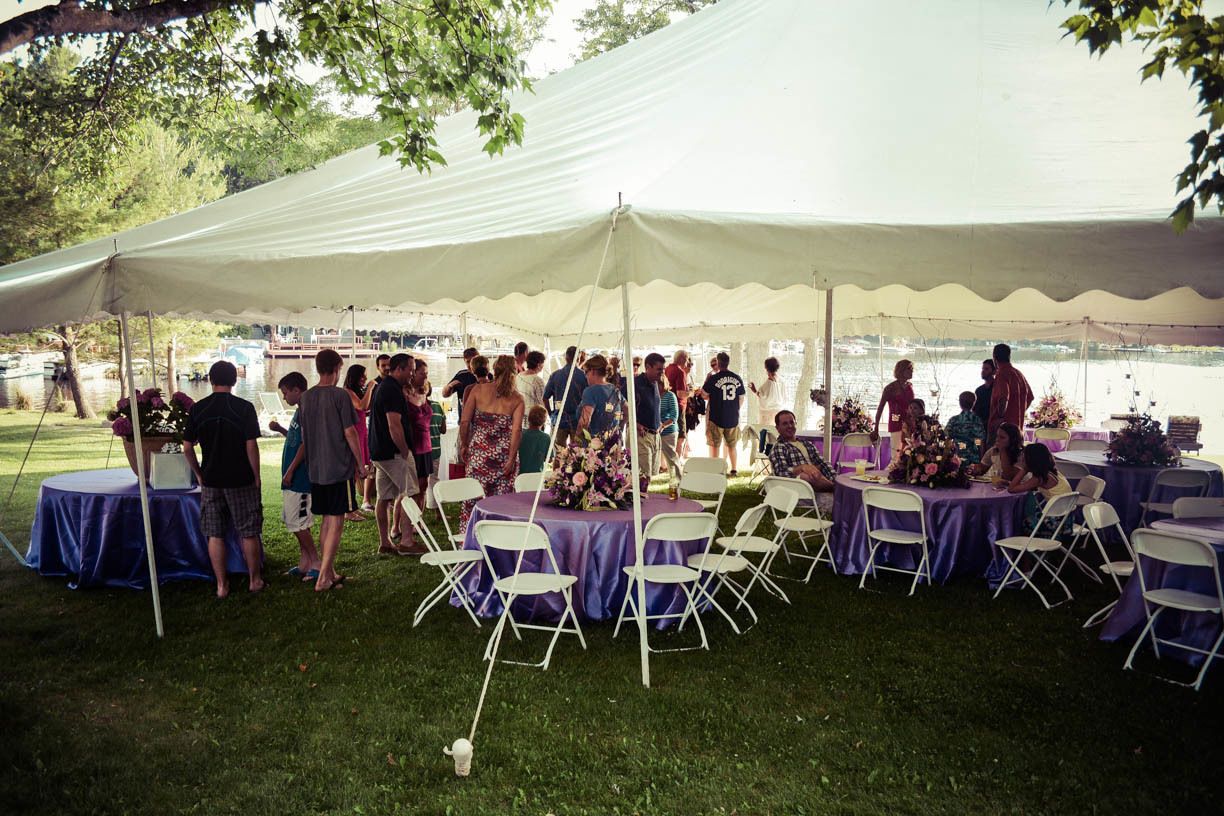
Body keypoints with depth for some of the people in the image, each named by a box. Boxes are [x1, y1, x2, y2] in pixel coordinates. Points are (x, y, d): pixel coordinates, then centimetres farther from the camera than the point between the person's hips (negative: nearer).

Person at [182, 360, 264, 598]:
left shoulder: (198, 409, 0)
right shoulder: (244, 407, -10)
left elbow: (187, 447, 1)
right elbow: (251, 446, -12)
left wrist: (199, 474, 13)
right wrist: (256, 476, -1)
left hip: (211, 480, 3)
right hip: (241, 480, -2)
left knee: (215, 535, 9)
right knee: (249, 532, 9)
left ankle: (221, 585, 13)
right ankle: (254, 580, 18)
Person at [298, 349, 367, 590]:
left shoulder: (305, 398, 7)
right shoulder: (340, 395, -12)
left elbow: (303, 436, 13)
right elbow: (349, 433, -12)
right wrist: (360, 464, -3)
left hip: (316, 469, 6)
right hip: (340, 468, -6)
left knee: (326, 520, 15)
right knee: (336, 522, -2)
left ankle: (329, 572, 21)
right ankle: (323, 577, -5)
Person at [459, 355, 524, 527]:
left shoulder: (478, 390, 0)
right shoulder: (516, 399, 0)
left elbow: (464, 421, -3)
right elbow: (516, 430, -10)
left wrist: (463, 445, 10)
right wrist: (511, 458, -8)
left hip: (479, 452, 0)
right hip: (504, 454, 0)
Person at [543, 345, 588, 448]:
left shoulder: (555, 375, -2)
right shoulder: (582, 376, -9)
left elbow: (545, 397, 1)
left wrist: (551, 413, 13)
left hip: (559, 419, 2)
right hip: (577, 420, -1)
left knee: (559, 450, 9)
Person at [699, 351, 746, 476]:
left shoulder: (713, 378, -13)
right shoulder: (737, 378, 0)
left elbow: (704, 395, -4)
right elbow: (741, 399, 8)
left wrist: (707, 379, 9)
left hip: (716, 417, -4)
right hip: (733, 418, 4)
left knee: (714, 445, 6)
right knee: (732, 445, 17)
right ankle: (733, 470, 20)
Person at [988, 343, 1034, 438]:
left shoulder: (1002, 374, -14)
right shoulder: (1019, 374, 14)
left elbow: (1004, 399, -29)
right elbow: (1030, 397, 23)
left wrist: (1000, 417, -19)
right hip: (1017, 425, 9)